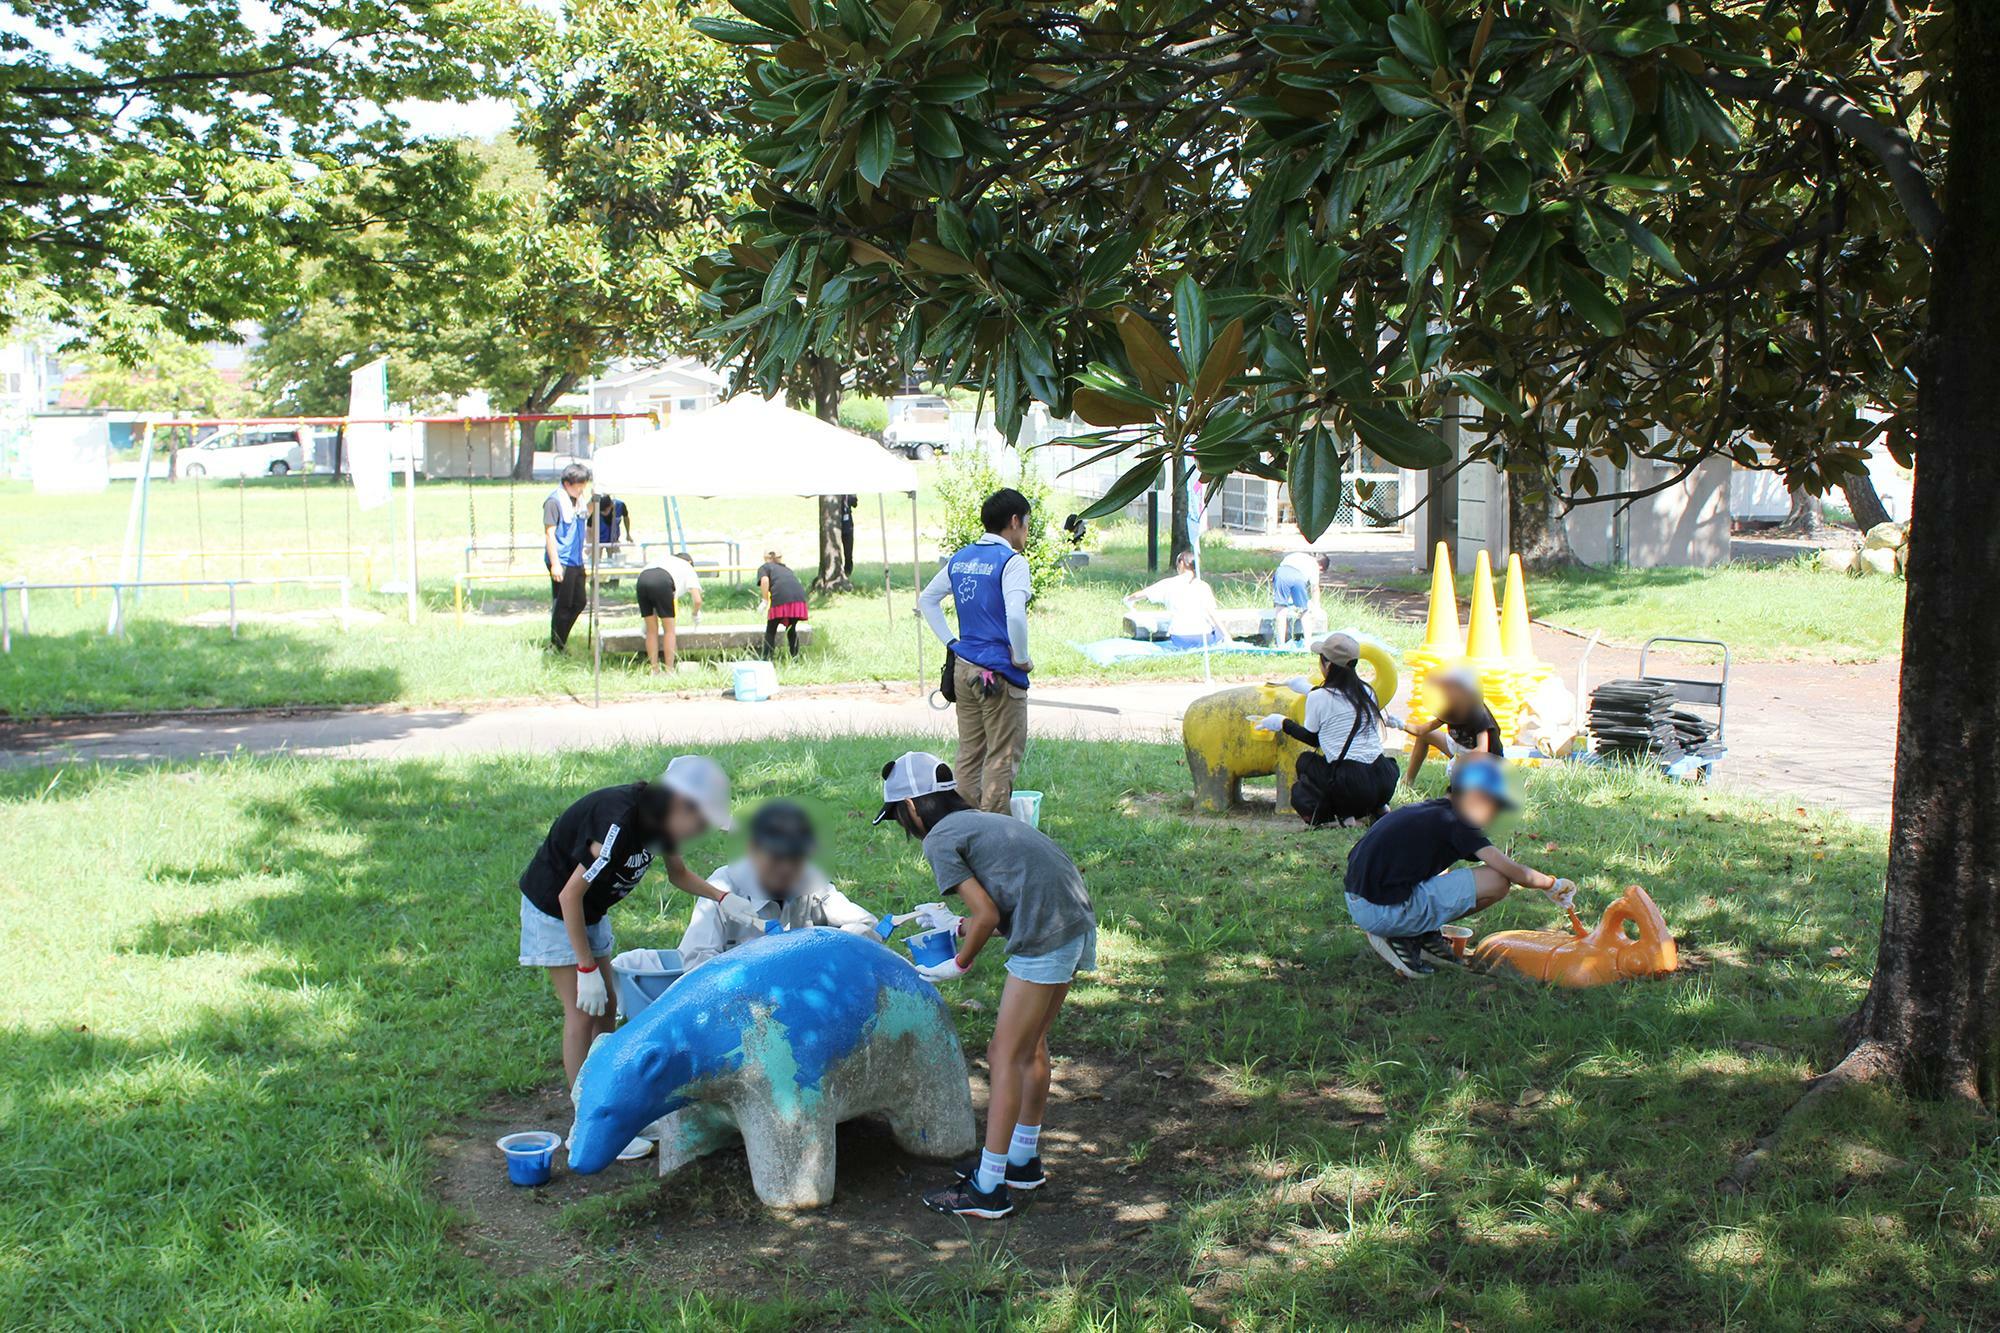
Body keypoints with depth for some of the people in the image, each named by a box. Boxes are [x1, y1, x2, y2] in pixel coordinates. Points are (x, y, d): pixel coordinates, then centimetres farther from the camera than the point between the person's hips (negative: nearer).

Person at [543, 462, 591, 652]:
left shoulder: (578, 500, 11)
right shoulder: (554, 501, -13)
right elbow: (549, 533, -16)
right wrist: (555, 563, -19)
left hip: (576, 561, 9)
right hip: (561, 563, -9)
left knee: (579, 602, 13)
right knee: (562, 605, -2)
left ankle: (560, 641, 26)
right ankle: (556, 646, 10)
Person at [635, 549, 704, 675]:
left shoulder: (662, 558, 41)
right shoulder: (688, 568, 28)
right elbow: (697, 600, 16)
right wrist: (696, 613, 39)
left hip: (642, 579, 4)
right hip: (662, 582, -4)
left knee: (651, 630, 16)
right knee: (669, 630, 10)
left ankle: (654, 670, 18)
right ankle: (669, 671, 11)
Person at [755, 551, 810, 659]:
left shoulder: (764, 567, 20)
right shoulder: (786, 568, 36)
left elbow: (764, 581, -3)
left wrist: (765, 601, 3)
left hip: (780, 598, -4)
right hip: (799, 597, 4)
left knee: (770, 631, 11)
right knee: (791, 630, 21)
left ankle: (767, 661, 6)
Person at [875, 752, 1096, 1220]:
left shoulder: (940, 841, -4)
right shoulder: (980, 821, 22)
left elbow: (988, 916, -9)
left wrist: (960, 964, 5)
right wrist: (956, 922, 29)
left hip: (1045, 940, -9)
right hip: (1079, 924, 9)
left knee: (1006, 1058, -1)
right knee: (1031, 1045, 21)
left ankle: (988, 1188, 4)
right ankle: (1023, 1159, 35)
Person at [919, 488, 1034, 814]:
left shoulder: (960, 558, 10)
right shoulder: (1011, 561, -13)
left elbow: (927, 600, 19)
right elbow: (1015, 616, -27)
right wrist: (1021, 658, -12)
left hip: (963, 668, 7)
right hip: (999, 676, -7)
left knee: (969, 754, 15)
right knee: (1003, 758, 1)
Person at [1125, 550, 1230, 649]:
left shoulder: (1168, 584, 2)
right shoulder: (1203, 586, -2)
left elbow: (1139, 595, 8)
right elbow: (1211, 614, -9)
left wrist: (1129, 599, 30)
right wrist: (1226, 635, -4)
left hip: (1179, 640, 1)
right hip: (1203, 639, -1)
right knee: (1220, 631, 30)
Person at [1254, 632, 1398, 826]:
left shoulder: (1319, 697, -6)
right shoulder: (1366, 691, 10)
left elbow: (1312, 738, 11)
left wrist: (1282, 723, 25)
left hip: (1350, 787, -6)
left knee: (1306, 761, 23)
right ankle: (1376, 809, 12)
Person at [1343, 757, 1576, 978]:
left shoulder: (1427, 810, 20)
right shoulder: (1454, 822, -6)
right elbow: (1512, 871, -8)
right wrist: (1552, 884, 9)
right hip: (1385, 912, -9)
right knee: (1498, 881, -8)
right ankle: (1404, 937, -5)